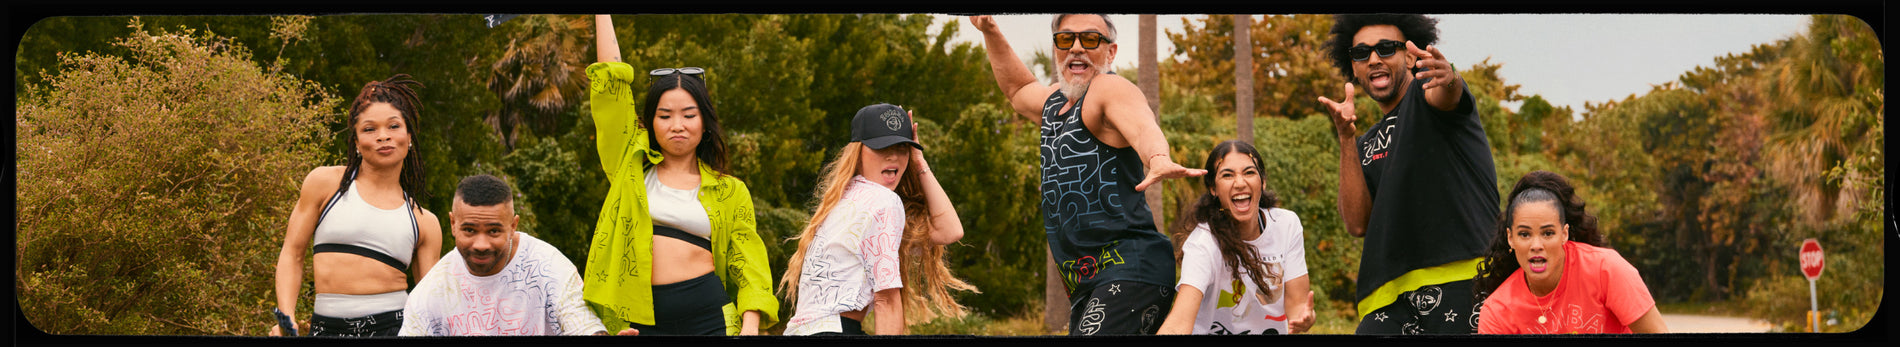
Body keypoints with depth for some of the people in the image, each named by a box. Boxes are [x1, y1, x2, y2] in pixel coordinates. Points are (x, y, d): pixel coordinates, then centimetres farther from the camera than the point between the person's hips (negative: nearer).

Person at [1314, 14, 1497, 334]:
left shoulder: (1424, 92, 6)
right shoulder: (1367, 145, 22)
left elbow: (1446, 96, -21)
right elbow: (1357, 224, 7)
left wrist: (1448, 79, -46)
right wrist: (1346, 138, -1)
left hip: (1462, 276, -5)